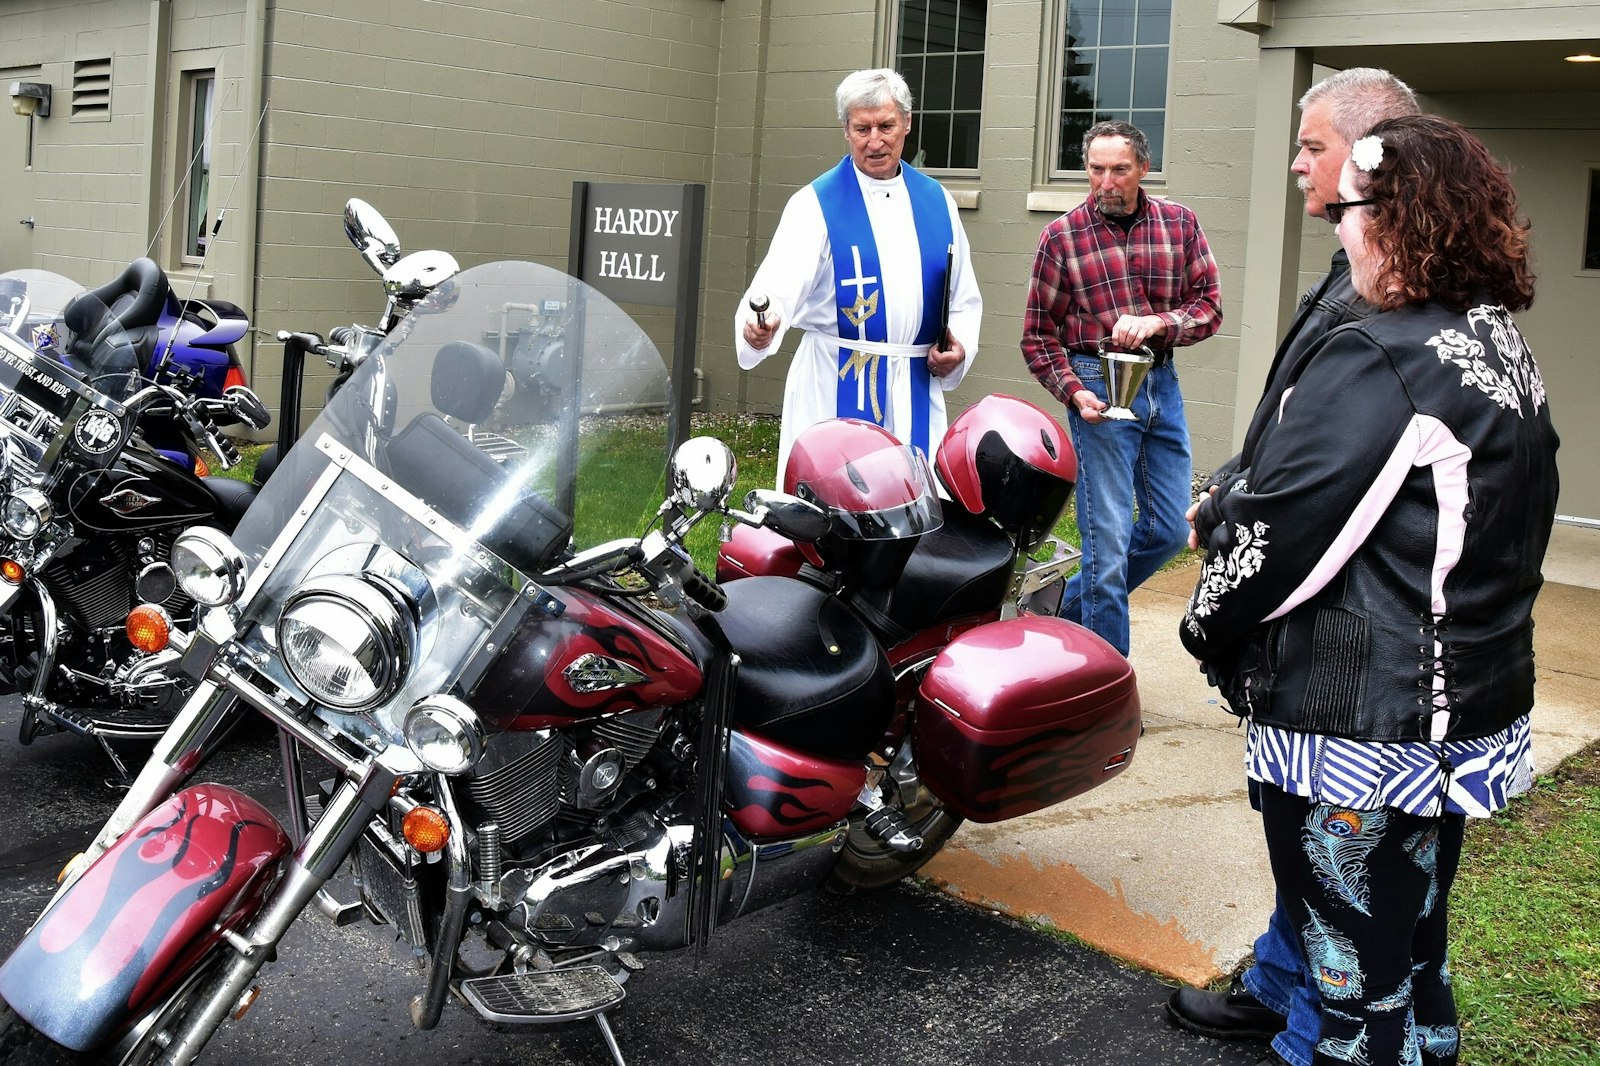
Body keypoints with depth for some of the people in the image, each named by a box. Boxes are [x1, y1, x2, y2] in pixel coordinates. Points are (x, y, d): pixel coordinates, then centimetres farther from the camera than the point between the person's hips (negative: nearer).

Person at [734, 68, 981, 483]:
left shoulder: (937, 202, 12)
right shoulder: (816, 203, -1)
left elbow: (965, 298, 20)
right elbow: (782, 284, -15)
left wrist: (960, 346, 1)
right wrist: (760, 327, -36)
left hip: (918, 393, 4)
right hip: (836, 392, -4)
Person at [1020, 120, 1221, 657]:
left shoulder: (1180, 224, 5)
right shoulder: (1061, 236, -3)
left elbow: (1208, 306, 2)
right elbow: (1038, 334, -1)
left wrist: (1154, 322, -17)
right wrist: (1073, 392, -16)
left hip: (1162, 384, 5)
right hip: (1098, 385, -5)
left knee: (1169, 530, 11)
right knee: (1108, 540, -5)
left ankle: (1070, 604, 32)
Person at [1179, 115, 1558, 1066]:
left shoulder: (1376, 364, -22)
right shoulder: (1506, 350, 8)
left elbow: (1275, 532, -21)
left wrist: (1209, 624, -1)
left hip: (1356, 731, -9)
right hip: (1467, 714, 9)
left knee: (1360, 983, 4)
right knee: (1414, 945, 24)